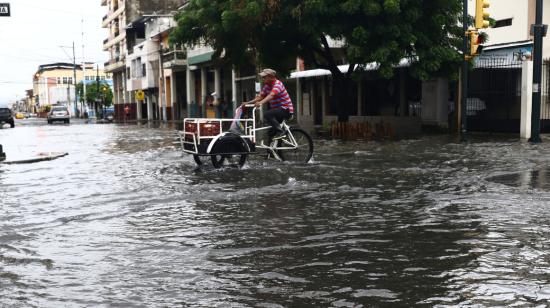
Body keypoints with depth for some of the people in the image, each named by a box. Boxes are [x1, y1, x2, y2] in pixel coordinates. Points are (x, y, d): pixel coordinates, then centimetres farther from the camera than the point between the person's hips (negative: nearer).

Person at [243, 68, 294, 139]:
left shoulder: (277, 84, -18)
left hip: (286, 109, -9)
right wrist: (248, 103, -10)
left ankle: (280, 132, -23)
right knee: (272, 131, 9)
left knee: (267, 114, -30)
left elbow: (271, 95, -35)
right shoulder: (267, 86, 9)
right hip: (277, 109, 9)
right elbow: (260, 97, 4)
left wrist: (261, 102, -51)